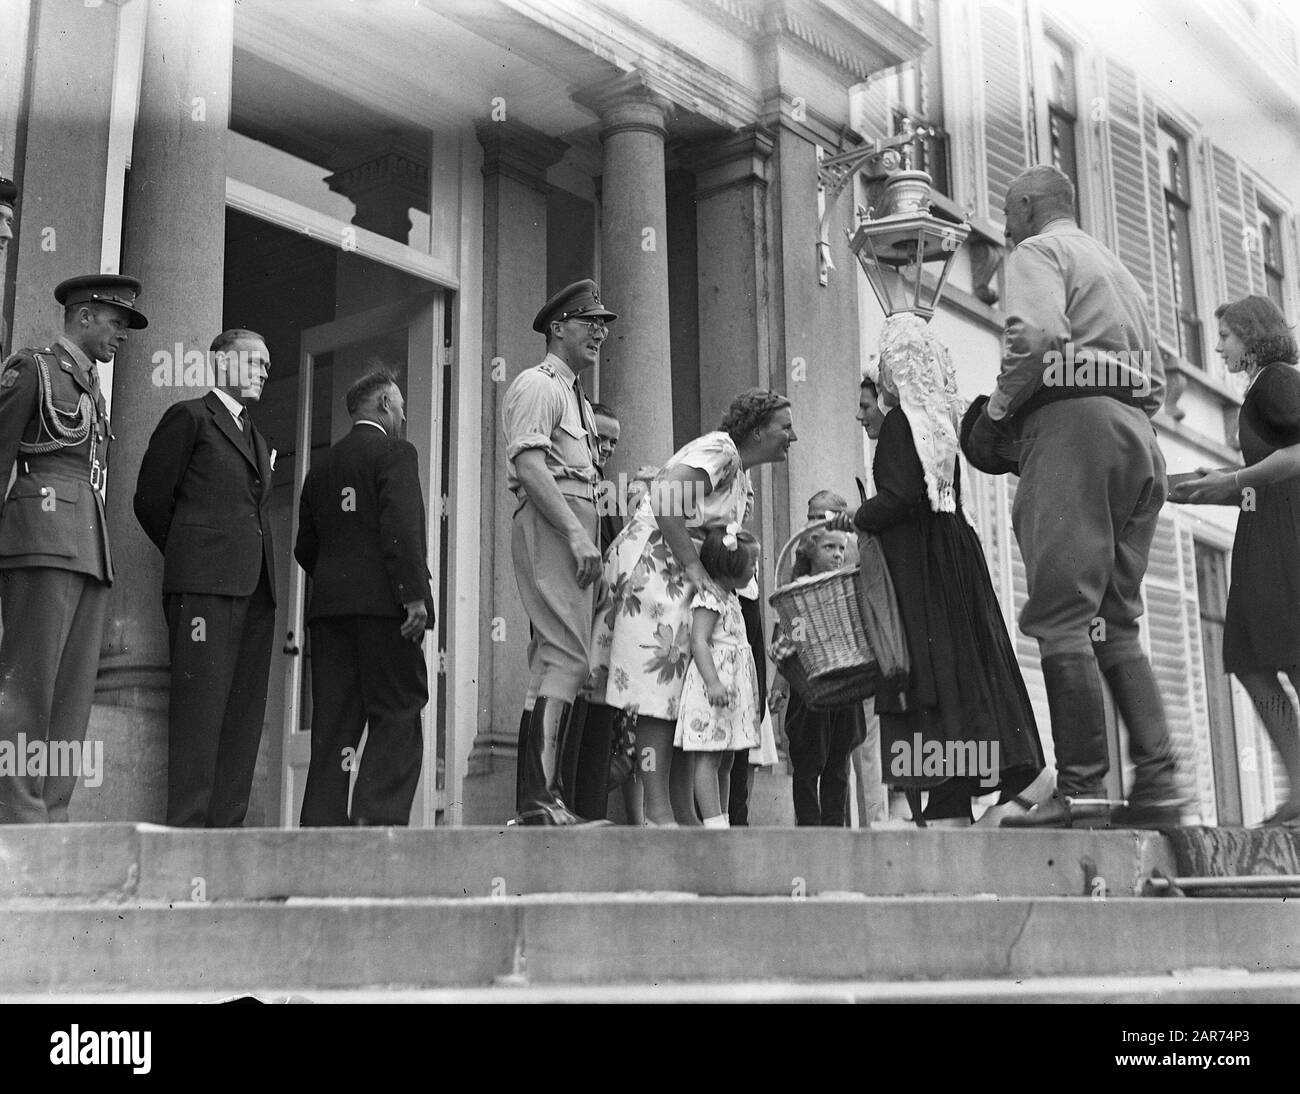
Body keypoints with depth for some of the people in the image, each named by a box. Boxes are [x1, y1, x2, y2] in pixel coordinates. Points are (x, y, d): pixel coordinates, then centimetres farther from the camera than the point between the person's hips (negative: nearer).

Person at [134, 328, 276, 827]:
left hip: (255, 587, 7)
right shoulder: (190, 416, 5)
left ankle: (226, 823, 3)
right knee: (200, 704, -11)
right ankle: (187, 824, -11)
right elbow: (151, 499, 3)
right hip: (205, 583, -7)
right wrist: (190, 559, 10)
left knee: (245, 712, 1)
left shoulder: (258, 440, 27)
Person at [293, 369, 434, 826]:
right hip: (384, 603, -6)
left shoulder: (321, 466, 19)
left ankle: (323, 823, 3)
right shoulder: (396, 453, 0)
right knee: (397, 719, -5)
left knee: (334, 722, 6)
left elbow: (305, 547, 18)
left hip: (328, 604, 6)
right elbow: (401, 528, -14)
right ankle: (379, 816, -15)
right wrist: (415, 595, -18)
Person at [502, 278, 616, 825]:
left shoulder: (576, 398, 27)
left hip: (575, 529, 10)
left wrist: (585, 536, 13)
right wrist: (576, 534, -23)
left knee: (558, 658, 8)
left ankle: (546, 794, 11)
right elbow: (528, 466, -16)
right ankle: (540, 796, -20)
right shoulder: (537, 384, -3)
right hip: (550, 527, -10)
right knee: (567, 656, -17)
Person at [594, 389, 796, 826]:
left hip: (684, 578, 10)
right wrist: (694, 568, -23)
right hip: (652, 563, -10)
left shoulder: (744, 484, 20)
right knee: (660, 691, -13)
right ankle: (657, 811, -14)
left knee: (685, 696, 6)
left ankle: (684, 812, 9)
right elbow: (665, 498, -25)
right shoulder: (718, 448, -11)